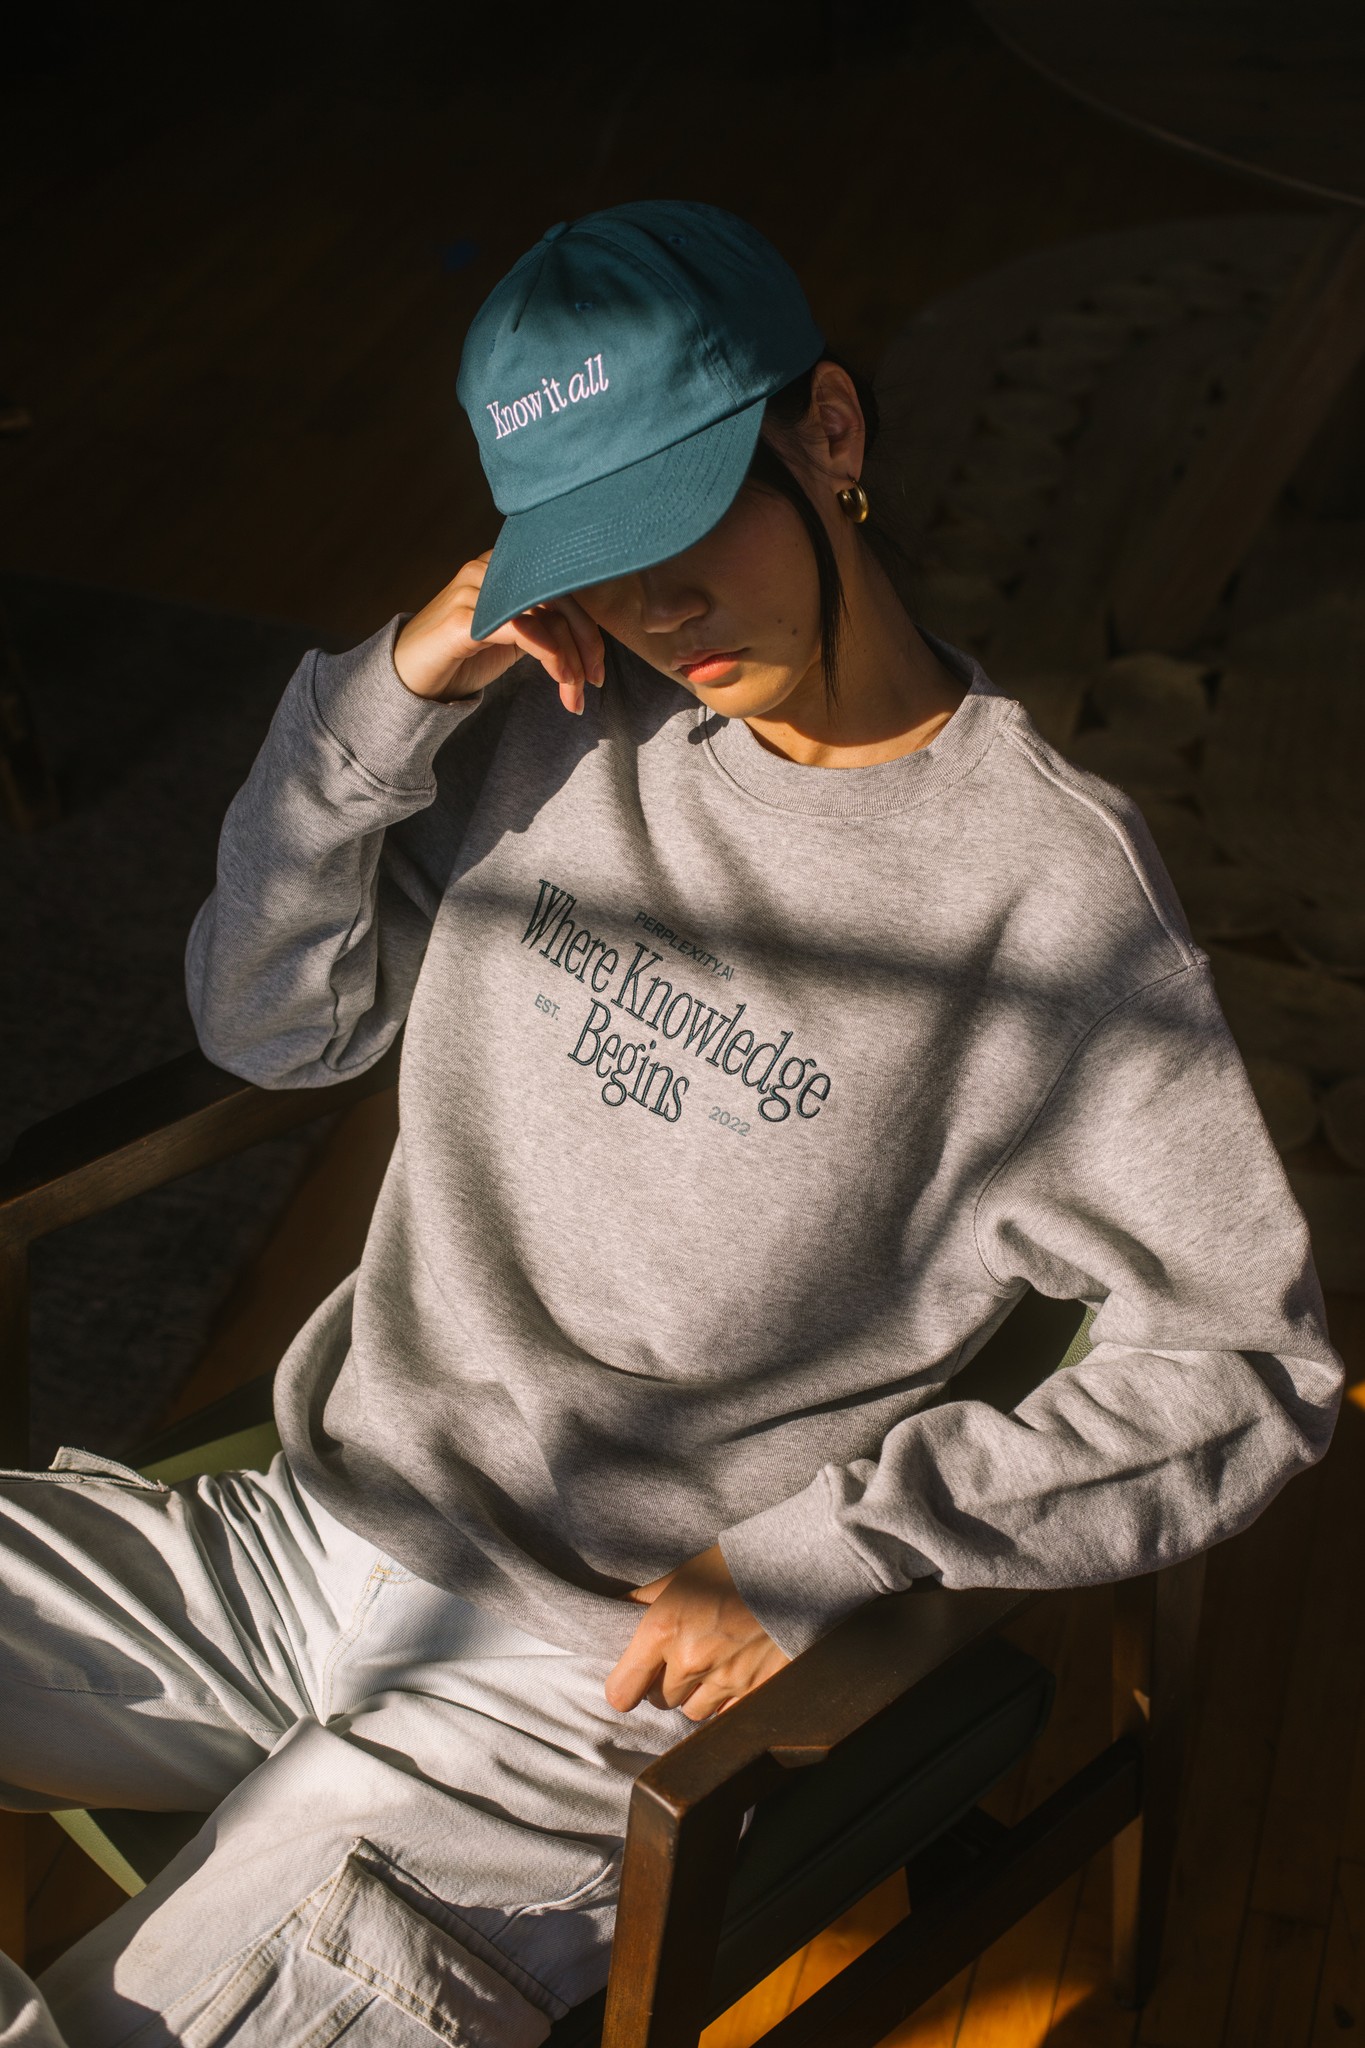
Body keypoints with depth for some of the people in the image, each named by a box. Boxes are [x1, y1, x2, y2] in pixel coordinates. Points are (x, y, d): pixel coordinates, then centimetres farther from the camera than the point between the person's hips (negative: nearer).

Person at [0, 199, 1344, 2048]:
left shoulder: (1048, 887, -14)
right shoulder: (560, 713, 1)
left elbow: (1249, 1363, -10)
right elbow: (267, 1027, 7)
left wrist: (825, 1552, -15)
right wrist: (387, 696, -8)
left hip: (589, 1674, -5)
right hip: (307, 1535, 5)